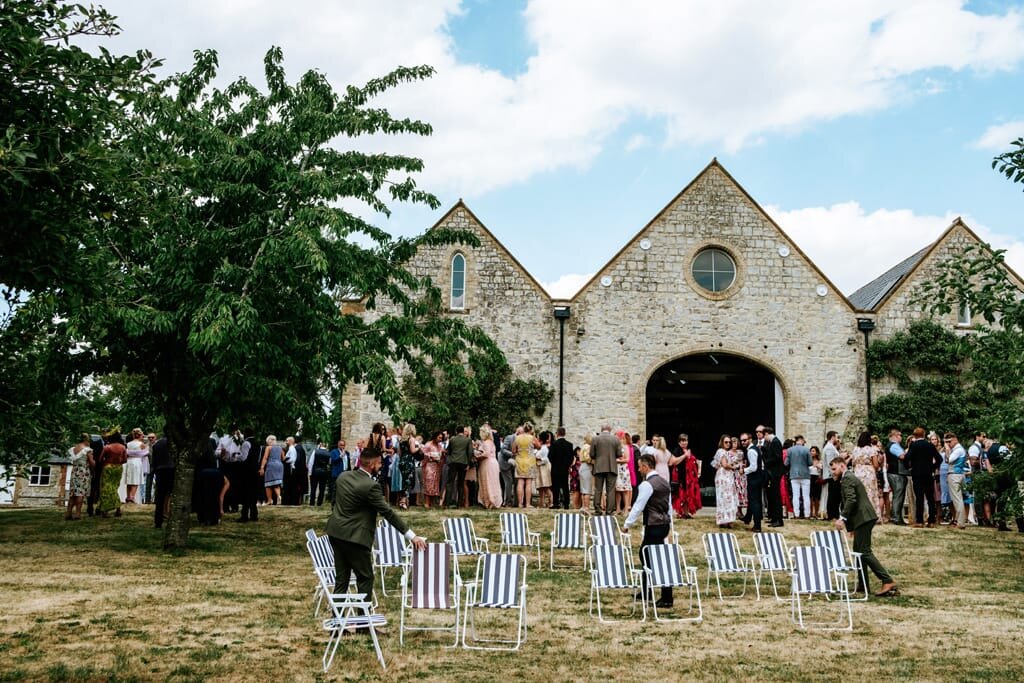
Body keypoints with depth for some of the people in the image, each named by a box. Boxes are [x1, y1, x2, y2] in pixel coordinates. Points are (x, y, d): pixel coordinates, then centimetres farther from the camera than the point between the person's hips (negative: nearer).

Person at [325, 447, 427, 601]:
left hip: (335, 532, 8)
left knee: (341, 577, 15)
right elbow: (388, 512, -19)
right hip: (353, 536, -8)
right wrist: (412, 537, -17)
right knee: (365, 577, 5)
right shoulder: (371, 486, -19)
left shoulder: (343, 476, 4)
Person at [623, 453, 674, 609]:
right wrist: (669, 523, 22)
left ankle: (667, 598, -4)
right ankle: (645, 591, 28)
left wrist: (627, 524, -5)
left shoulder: (646, 484, -15)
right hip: (665, 523, 9)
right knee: (644, 553, 20)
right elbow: (668, 505, 17)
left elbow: (638, 506, -14)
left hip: (654, 526, -9)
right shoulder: (664, 481, 12)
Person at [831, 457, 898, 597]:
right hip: (863, 518, 11)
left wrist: (843, 518, -23)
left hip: (863, 518, -11)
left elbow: (851, 500, -22)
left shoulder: (847, 478, -10)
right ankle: (863, 585, 17)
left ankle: (888, 582, -16)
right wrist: (846, 519, 21)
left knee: (864, 552, -12)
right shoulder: (849, 477, 23)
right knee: (859, 551, 14)